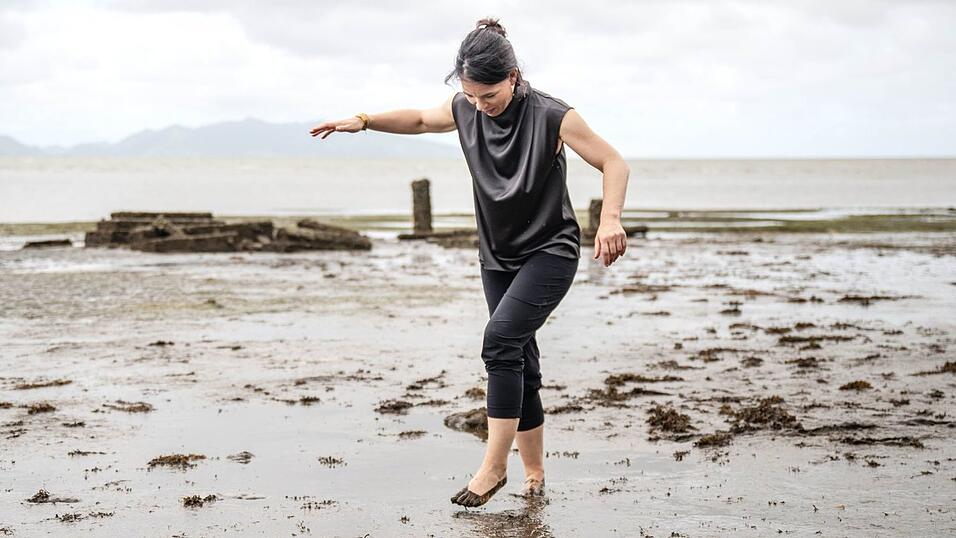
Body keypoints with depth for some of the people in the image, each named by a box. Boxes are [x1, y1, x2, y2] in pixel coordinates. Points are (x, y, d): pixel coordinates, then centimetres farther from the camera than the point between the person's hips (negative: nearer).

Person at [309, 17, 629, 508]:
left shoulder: (551, 116, -19)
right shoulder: (464, 110, -2)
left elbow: (613, 163, -14)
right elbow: (420, 119, 19)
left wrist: (610, 219, -30)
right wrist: (363, 121, 8)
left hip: (550, 252, -6)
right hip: (498, 257, 6)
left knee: (500, 339, -24)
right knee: (520, 365, 6)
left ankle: (494, 465, -20)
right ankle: (533, 473, 15)